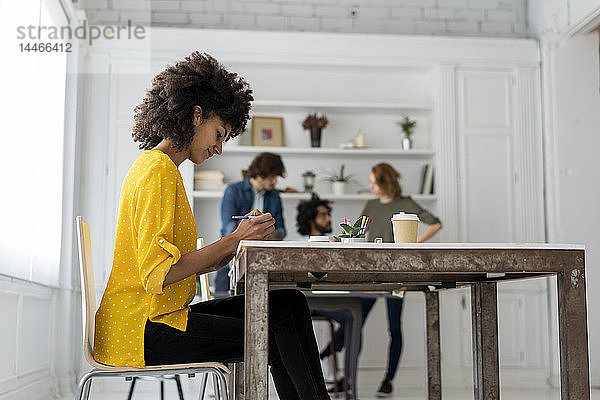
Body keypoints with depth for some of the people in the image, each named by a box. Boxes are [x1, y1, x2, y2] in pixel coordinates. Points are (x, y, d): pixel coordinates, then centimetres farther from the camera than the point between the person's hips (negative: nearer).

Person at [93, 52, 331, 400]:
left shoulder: (157, 167, 19)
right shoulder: (158, 170, -12)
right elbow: (158, 272, -22)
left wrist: (241, 239, 0)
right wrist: (233, 241, -17)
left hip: (160, 316, 9)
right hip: (143, 330, -9)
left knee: (289, 304, 0)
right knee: (275, 338, -15)